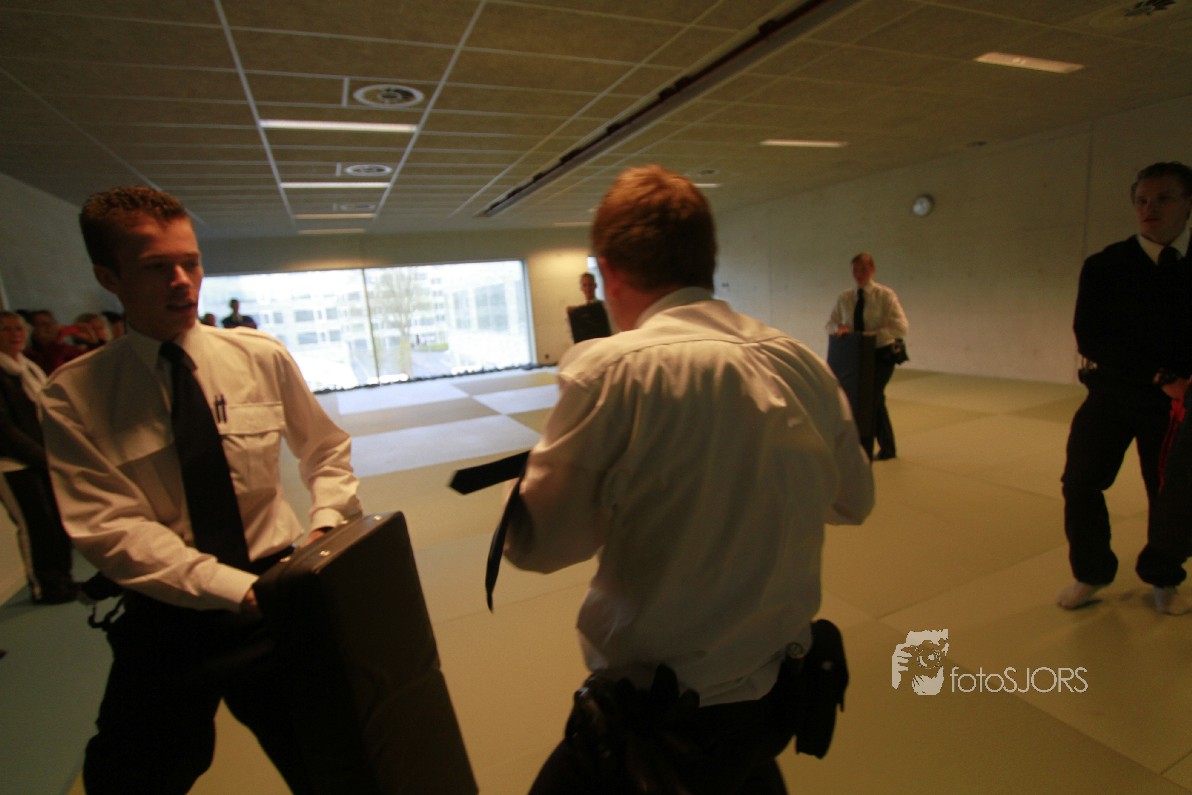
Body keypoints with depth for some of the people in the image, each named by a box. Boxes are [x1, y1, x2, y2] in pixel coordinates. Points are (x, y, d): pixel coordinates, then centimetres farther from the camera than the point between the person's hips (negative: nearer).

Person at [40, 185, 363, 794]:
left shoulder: (262, 357, -4)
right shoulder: (72, 395, -7)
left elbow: (326, 451, 6)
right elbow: (112, 528, -14)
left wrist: (326, 525, -12)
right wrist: (238, 589, -24)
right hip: (166, 614, 0)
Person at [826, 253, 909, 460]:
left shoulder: (885, 295, -10)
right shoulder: (845, 298, 2)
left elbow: (901, 327, -18)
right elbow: (831, 324, 9)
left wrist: (872, 334, -27)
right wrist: (840, 328, -13)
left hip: (881, 355, -5)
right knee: (875, 400, 18)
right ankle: (887, 448, 38)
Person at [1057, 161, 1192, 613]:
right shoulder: (1104, 266, -5)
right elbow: (1088, 338, -13)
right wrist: (1155, 374, -19)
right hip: (1112, 393, -1)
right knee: (1080, 482, -2)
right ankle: (1092, 572, 18)